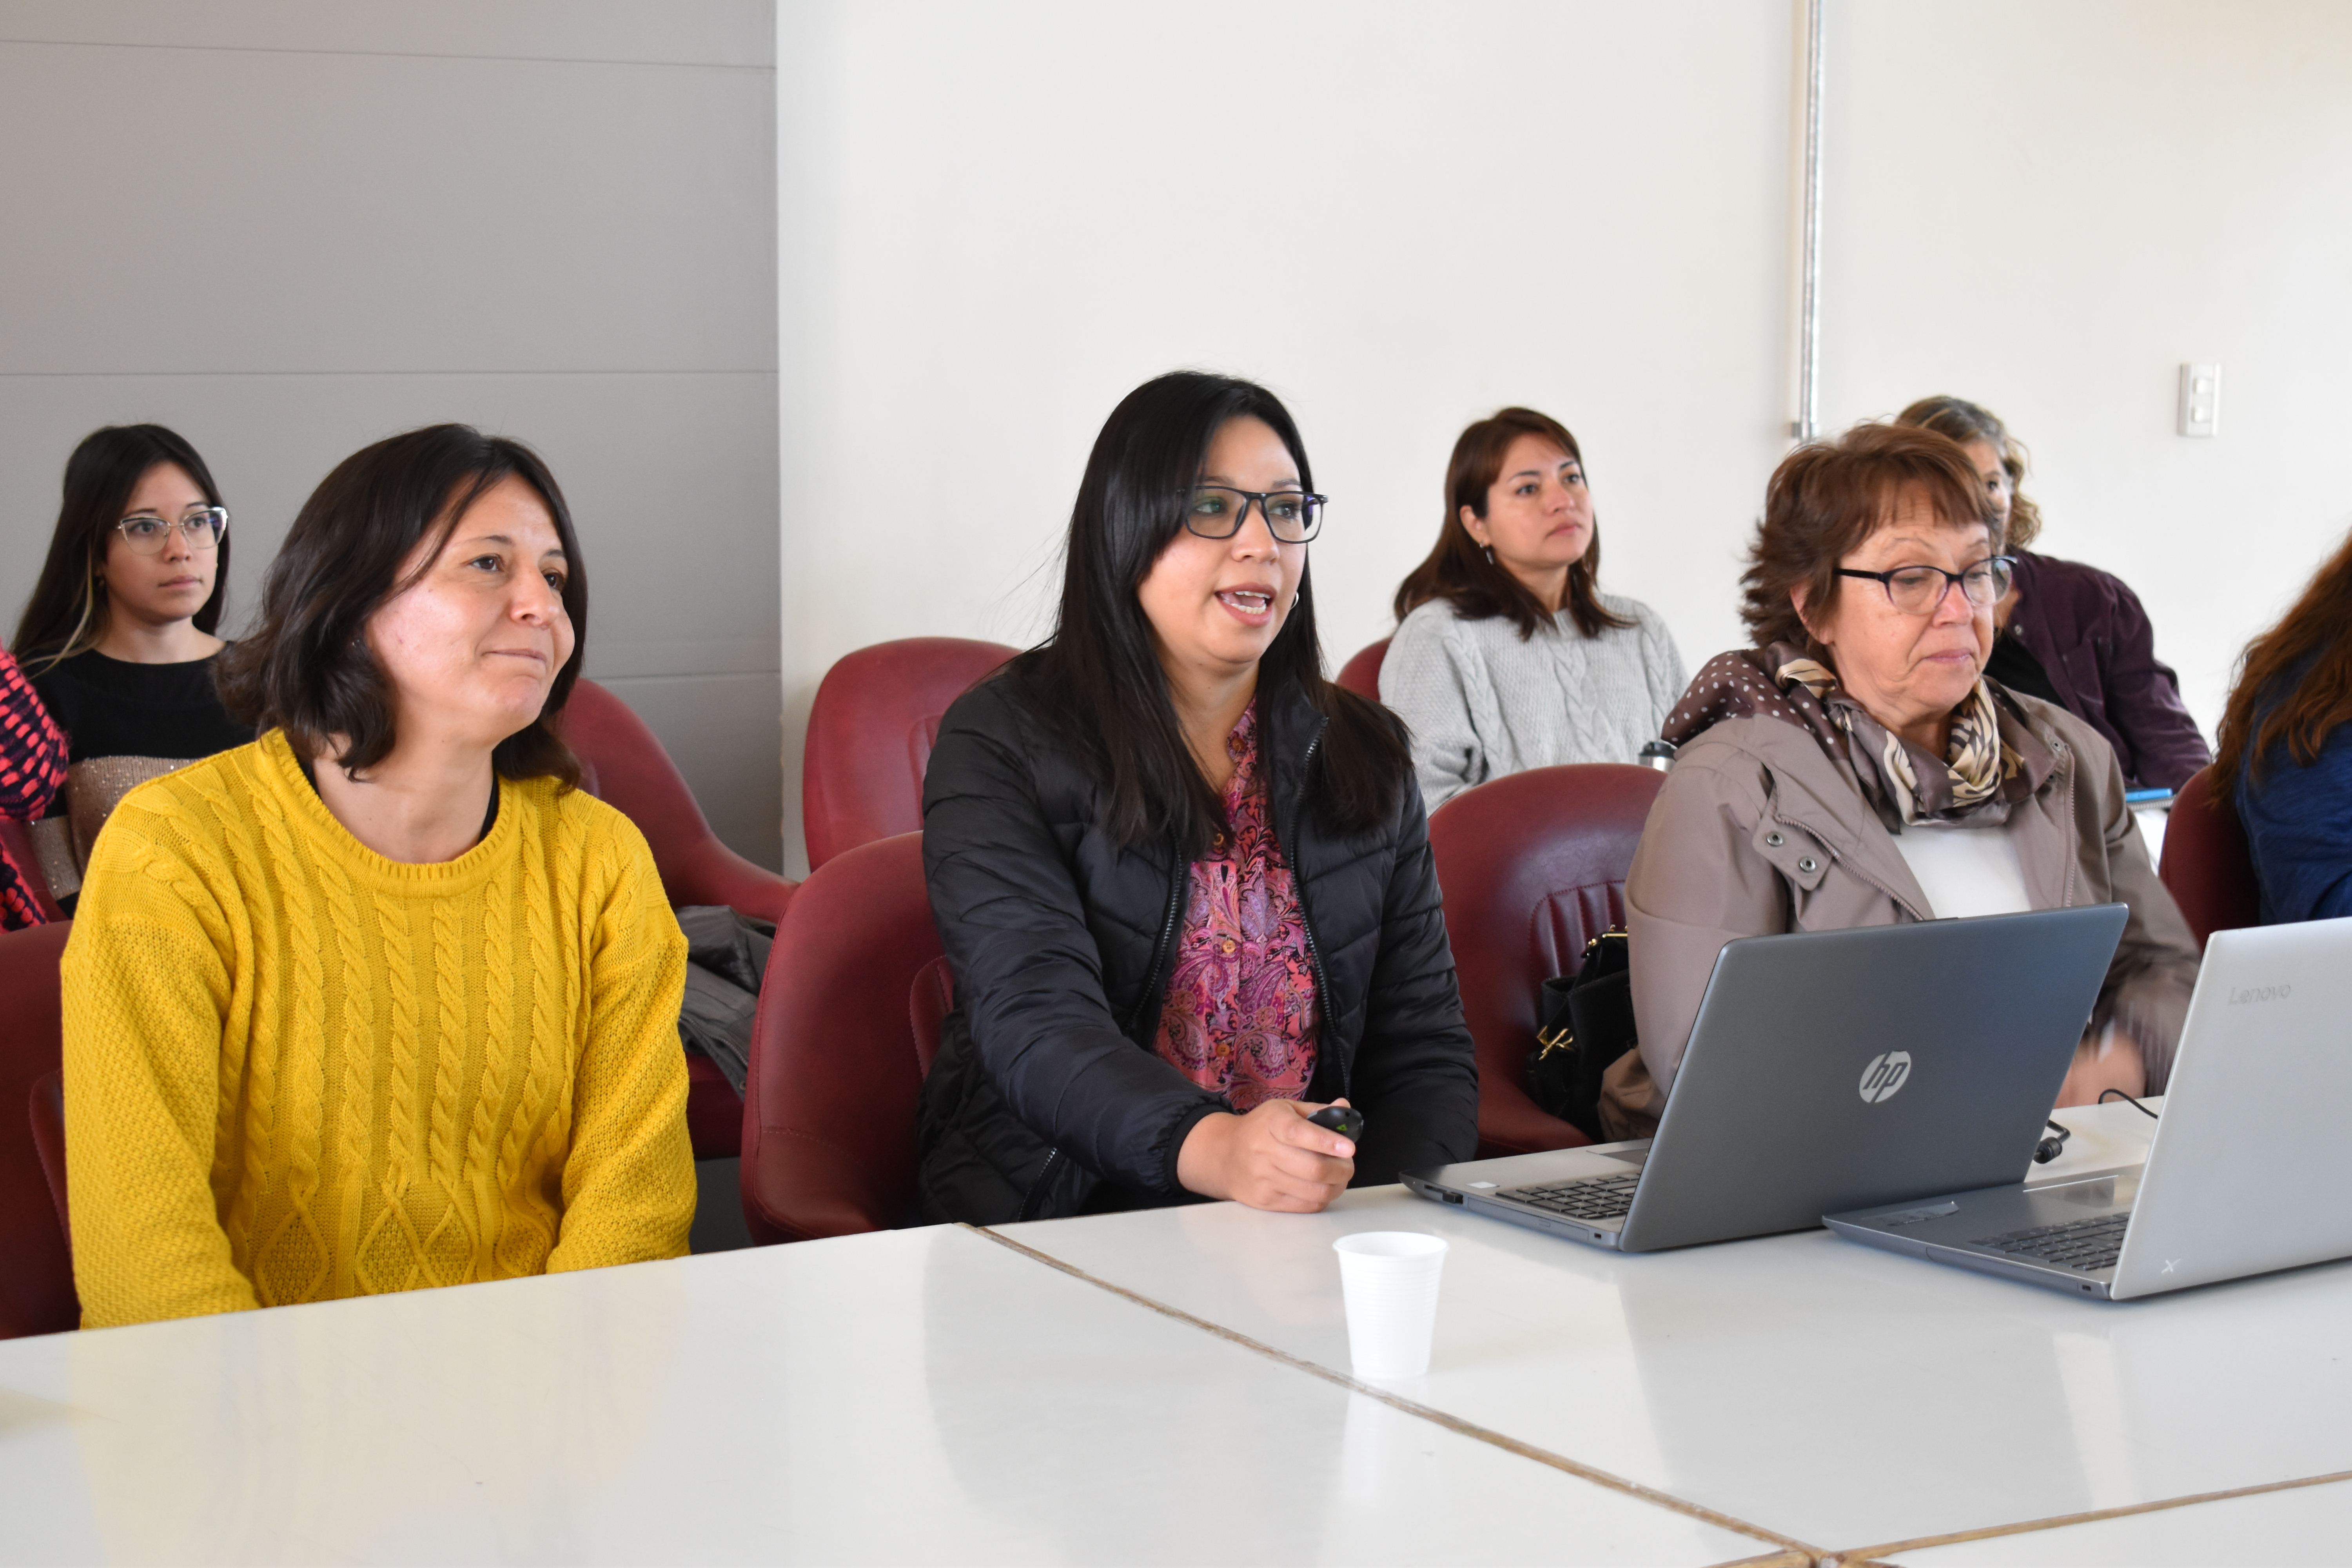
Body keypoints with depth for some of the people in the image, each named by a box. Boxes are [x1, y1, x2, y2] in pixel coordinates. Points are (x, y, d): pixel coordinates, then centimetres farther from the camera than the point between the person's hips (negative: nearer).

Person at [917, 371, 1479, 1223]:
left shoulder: (1365, 756, 15)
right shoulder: (1002, 745, -1)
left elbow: (1426, 1047, 11)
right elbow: (1037, 1026, -16)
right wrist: (1213, 1148, -35)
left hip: (1317, 1221, 5)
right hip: (1061, 1236, -5)